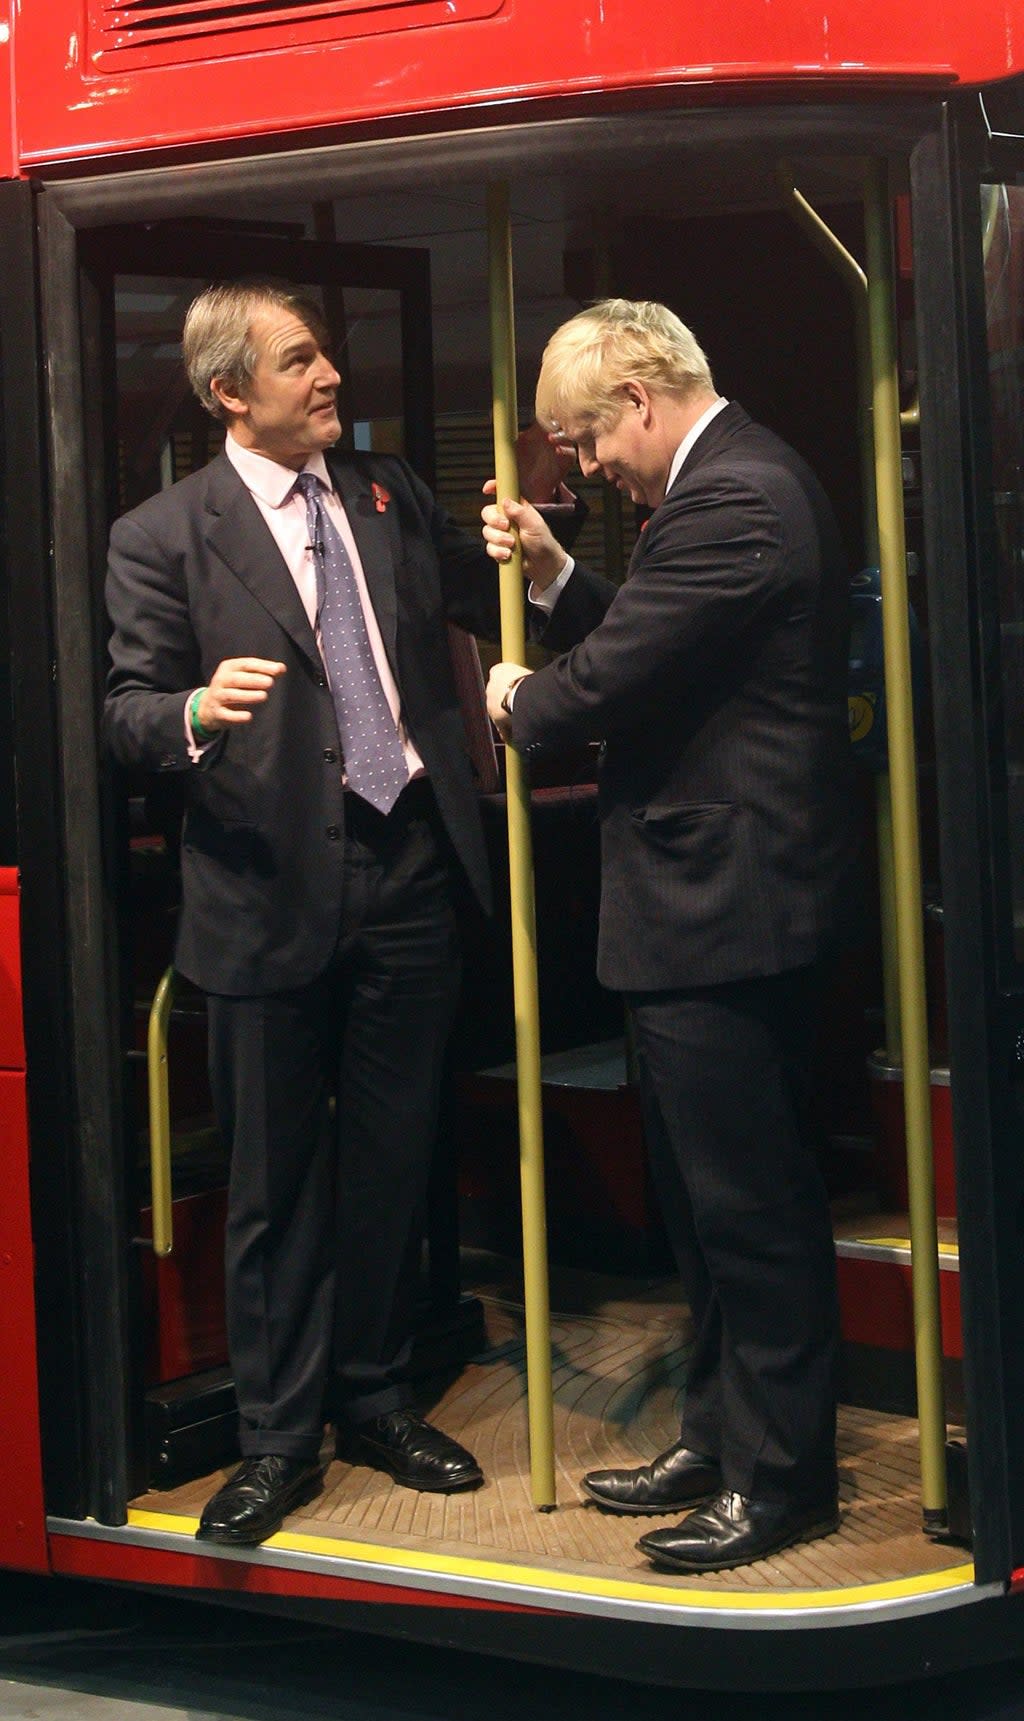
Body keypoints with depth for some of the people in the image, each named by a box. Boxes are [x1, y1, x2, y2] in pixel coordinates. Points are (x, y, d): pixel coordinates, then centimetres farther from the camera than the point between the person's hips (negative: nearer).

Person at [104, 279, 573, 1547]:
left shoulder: (385, 494, 12)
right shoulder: (165, 536, -3)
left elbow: (485, 600, 18)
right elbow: (125, 709, -6)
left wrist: (529, 502, 4)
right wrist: (199, 710, -27)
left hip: (408, 874, 4)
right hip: (272, 892, -4)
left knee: (391, 1160, 13)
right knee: (275, 1180, 5)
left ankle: (375, 1399, 29)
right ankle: (277, 1436, 18)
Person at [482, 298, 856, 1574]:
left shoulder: (732, 499, -20)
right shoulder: (734, 481, 14)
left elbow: (611, 680, -22)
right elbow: (648, 643, 18)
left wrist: (518, 703, -2)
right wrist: (553, 575, 6)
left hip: (723, 912, -11)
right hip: (719, 905, 11)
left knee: (749, 1205, 0)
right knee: (710, 1195, 19)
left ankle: (781, 1478, 11)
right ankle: (721, 1435, 32)